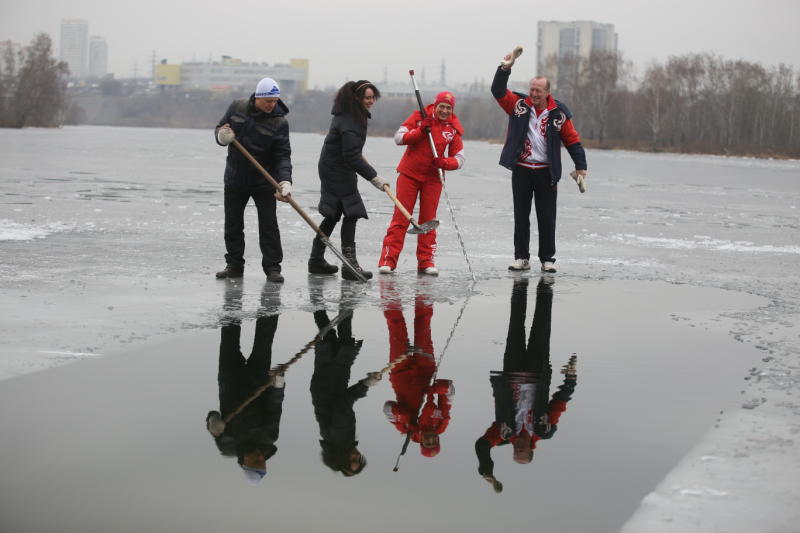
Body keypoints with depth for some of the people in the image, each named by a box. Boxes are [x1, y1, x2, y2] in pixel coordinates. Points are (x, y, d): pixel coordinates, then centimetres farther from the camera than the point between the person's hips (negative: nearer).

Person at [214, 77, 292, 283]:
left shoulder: (279, 122, -14)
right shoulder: (237, 107, -4)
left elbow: (283, 156, -16)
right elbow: (220, 128, 10)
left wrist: (285, 181, -31)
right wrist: (222, 136, -16)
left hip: (264, 183, -3)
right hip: (235, 179, 3)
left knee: (268, 225, -5)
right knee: (233, 225, 8)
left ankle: (272, 268, 2)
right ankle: (234, 265, 18)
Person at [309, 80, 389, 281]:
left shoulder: (350, 115, 9)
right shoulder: (349, 123, -24)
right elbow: (352, 157, -28)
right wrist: (373, 177, -26)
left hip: (331, 169, 11)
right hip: (338, 172, -11)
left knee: (333, 215, 15)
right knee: (351, 214, -11)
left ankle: (316, 260, 23)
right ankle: (350, 265, -13)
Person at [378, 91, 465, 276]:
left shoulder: (453, 128, 0)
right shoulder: (419, 117, -4)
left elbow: (459, 159, 0)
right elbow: (398, 138, -9)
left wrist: (444, 162, -21)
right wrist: (421, 131, -22)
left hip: (433, 178, 2)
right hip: (409, 174, -2)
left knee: (428, 220, 5)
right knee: (401, 218, -4)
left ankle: (426, 261, 11)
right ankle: (388, 259, -3)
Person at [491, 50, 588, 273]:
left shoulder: (558, 113, -1)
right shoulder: (518, 104, 2)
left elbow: (573, 140, 2)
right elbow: (498, 91, -6)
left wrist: (581, 166, -3)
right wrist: (505, 68, -20)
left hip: (546, 172, -1)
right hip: (521, 169, 1)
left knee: (547, 218, 2)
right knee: (521, 216, 6)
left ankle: (547, 259, 10)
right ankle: (521, 258, 12)